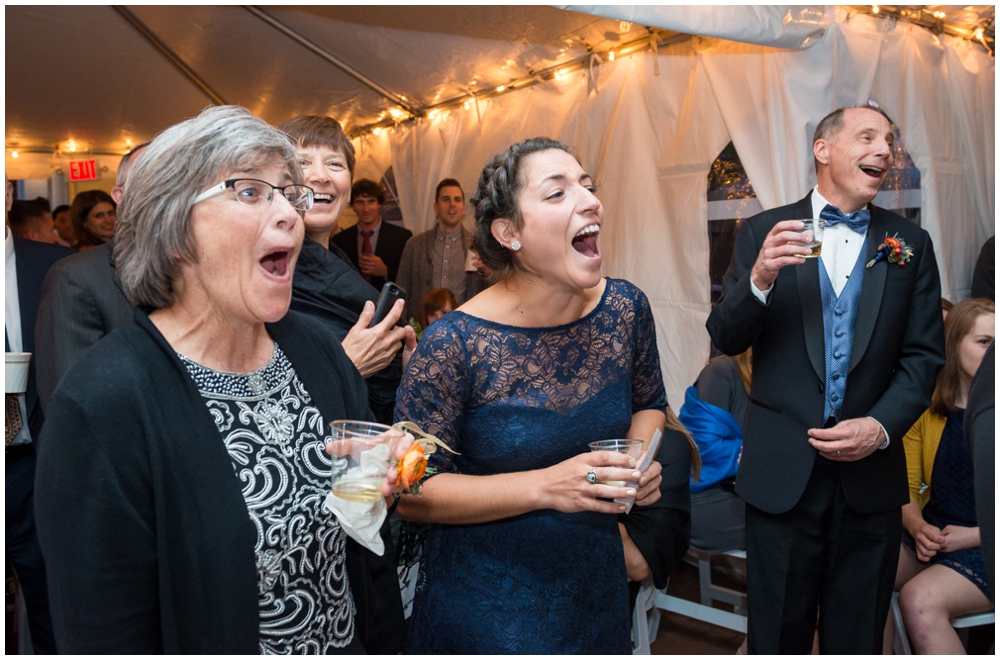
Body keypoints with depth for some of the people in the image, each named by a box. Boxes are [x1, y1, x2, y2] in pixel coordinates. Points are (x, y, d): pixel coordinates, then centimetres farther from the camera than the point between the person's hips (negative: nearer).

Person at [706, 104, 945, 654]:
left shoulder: (910, 244, 6)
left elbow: (924, 356, 4)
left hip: (871, 474, 2)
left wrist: (882, 426, -12)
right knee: (777, 635, 11)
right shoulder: (762, 232, 0)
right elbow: (725, 338, -4)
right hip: (781, 471, -2)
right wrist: (760, 280, -23)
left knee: (858, 639, 16)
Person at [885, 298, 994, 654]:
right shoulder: (926, 408, 8)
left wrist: (973, 535, -15)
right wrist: (918, 528, -11)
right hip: (933, 534, 4)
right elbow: (905, 487, 8)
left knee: (919, 599, -30)